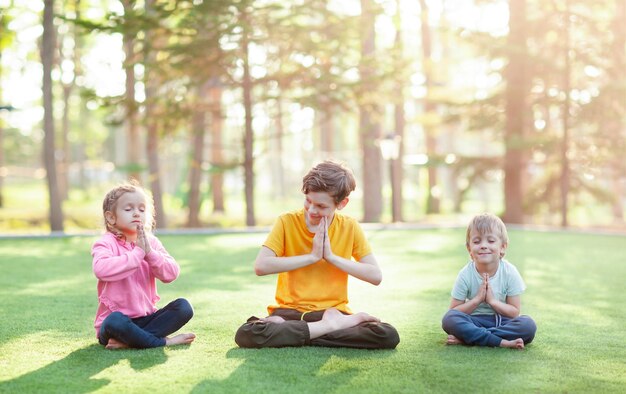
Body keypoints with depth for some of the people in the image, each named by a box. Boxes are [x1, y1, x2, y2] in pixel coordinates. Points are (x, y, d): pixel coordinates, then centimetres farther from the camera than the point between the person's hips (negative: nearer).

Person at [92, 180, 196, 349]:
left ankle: (129, 340, -21)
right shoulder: (106, 243, -6)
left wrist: (149, 252, -17)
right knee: (115, 321, -38)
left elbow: (171, 274, -3)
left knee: (183, 306, -15)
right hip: (120, 319, -6)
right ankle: (164, 341, -19)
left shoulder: (151, 242, 9)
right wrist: (137, 253, -24)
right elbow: (101, 269, -30)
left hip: (146, 318, 6)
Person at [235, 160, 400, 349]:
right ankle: (332, 326, -22)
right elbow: (260, 266, -16)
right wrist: (312, 256, -15)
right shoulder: (287, 222, -4)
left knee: (388, 336, -27)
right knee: (246, 334, -33)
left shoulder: (350, 227, 1)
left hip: (334, 311, 1)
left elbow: (376, 275, -5)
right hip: (290, 311, -1)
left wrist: (331, 256, -12)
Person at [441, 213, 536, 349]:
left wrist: (492, 300, -19)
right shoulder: (465, 275, -8)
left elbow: (514, 312, -5)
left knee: (528, 325, -30)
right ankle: (502, 342, -32)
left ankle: (466, 338, -29)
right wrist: (477, 299, -19)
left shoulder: (510, 273, -7)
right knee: (449, 319, -30)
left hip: (502, 321, 1)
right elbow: (454, 312, -7)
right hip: (475, 321, -1)